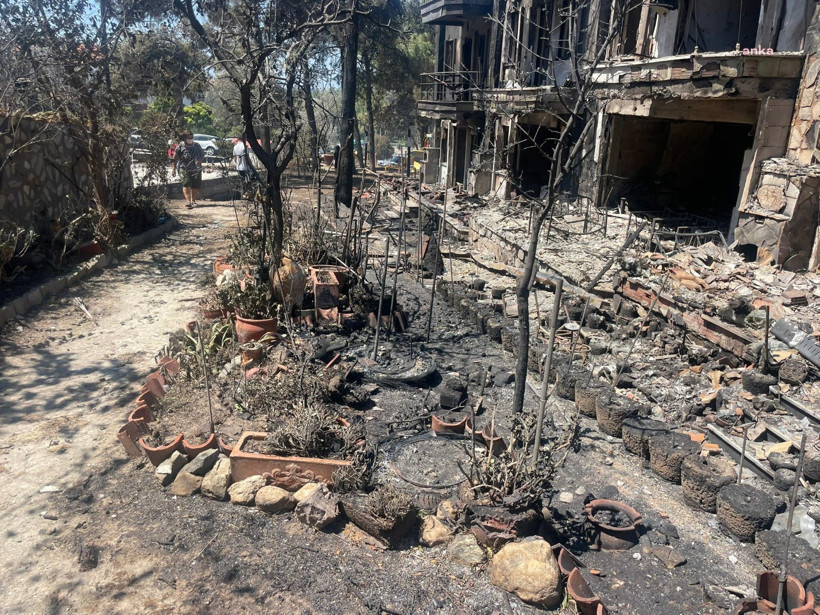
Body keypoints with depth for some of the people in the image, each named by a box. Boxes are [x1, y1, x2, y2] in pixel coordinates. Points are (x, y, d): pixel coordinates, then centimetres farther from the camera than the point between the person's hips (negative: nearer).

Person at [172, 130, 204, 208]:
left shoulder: (197, 145, 9)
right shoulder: (180, 146, -2)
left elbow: (202, 155, 19)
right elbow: (175, 158, 3)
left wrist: (199, 161, -3)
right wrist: (174, 169, 4)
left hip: (196, 169, 4)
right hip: (184, 169, -4)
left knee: (196, 186, 5)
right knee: (186, 184, -18)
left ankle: (193, 201, 23)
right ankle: (188, 201, -22)